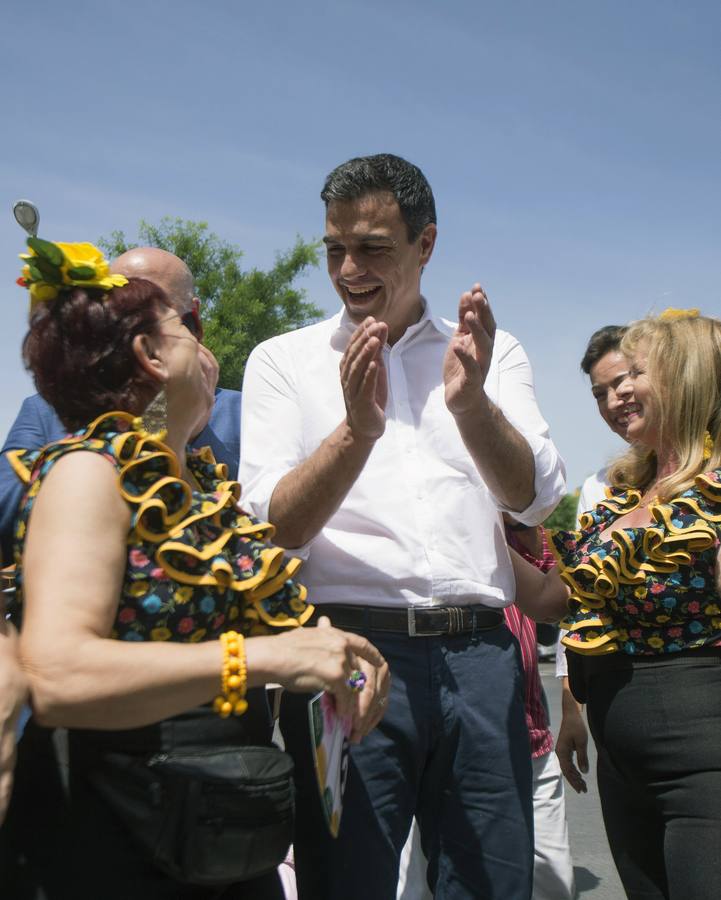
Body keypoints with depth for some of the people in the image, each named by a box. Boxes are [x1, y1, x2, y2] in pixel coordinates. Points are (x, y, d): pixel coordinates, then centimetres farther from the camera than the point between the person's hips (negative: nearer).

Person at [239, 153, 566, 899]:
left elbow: (536, 497, -2)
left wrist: (471, 403, -21)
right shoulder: (283, 360, 7)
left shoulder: (491, 353, 11)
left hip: (479, 652, 2)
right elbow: (273, 525, -4)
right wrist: (357, 429, -22)